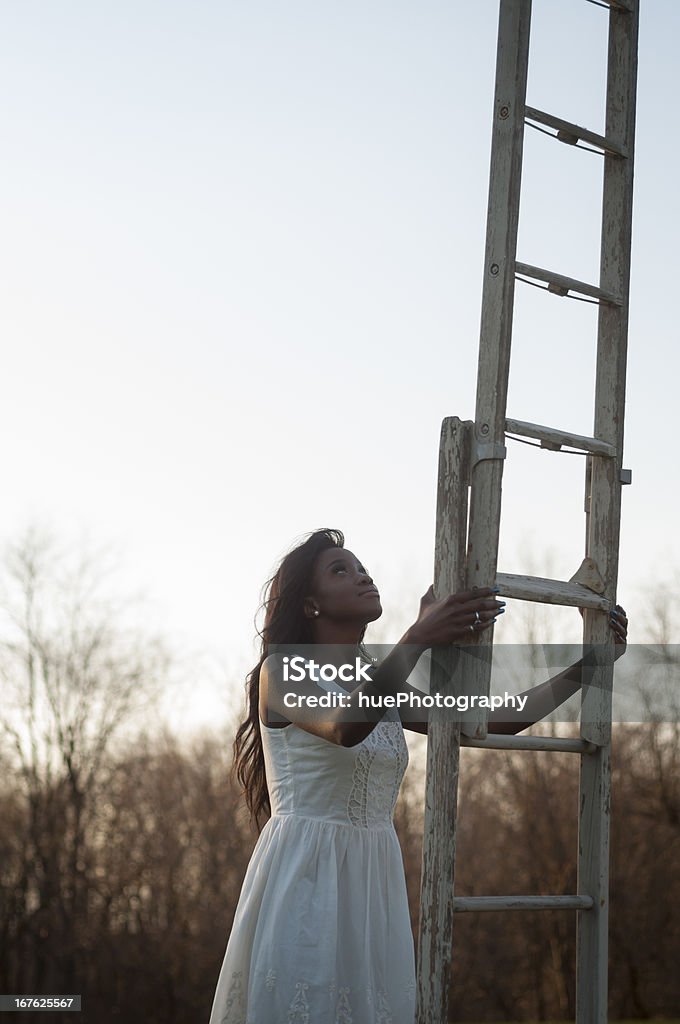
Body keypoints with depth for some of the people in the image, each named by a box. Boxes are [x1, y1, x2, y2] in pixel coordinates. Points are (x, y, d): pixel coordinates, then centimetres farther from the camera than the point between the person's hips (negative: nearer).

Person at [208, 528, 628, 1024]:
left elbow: (496, 721, 11)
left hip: (374, 882, 6)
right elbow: (344, 727, -25)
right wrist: (419, 639, -34)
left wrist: (586, 667, 4)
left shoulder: (384, 687, 15)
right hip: (304, 876, -6)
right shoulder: (282, 672, -4)